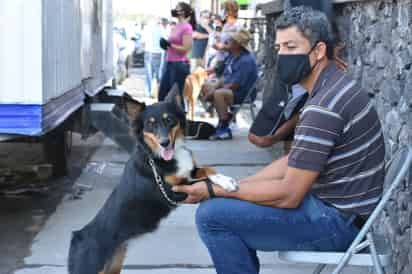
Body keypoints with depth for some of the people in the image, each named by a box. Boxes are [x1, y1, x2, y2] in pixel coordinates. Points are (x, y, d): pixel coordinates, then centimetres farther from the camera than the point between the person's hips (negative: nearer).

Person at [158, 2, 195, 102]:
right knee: (162, 95, 11)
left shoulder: (187, 27, -11)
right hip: (170, 64, 9)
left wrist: (169, 44, -18)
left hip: (180, 65, -9)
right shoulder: (176, 27, 14)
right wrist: (166, 45, 5)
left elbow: (185, 49, -17)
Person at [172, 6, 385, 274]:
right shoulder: (332, 87, 9)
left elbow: (288, 195, -23)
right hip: (336, 205, 10)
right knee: (228, 201, 18)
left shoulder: (324, 107, -24)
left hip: (338, 221, -10)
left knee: (212, 215, -15)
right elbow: (294, 162, 12)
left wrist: (214, 190, -15)